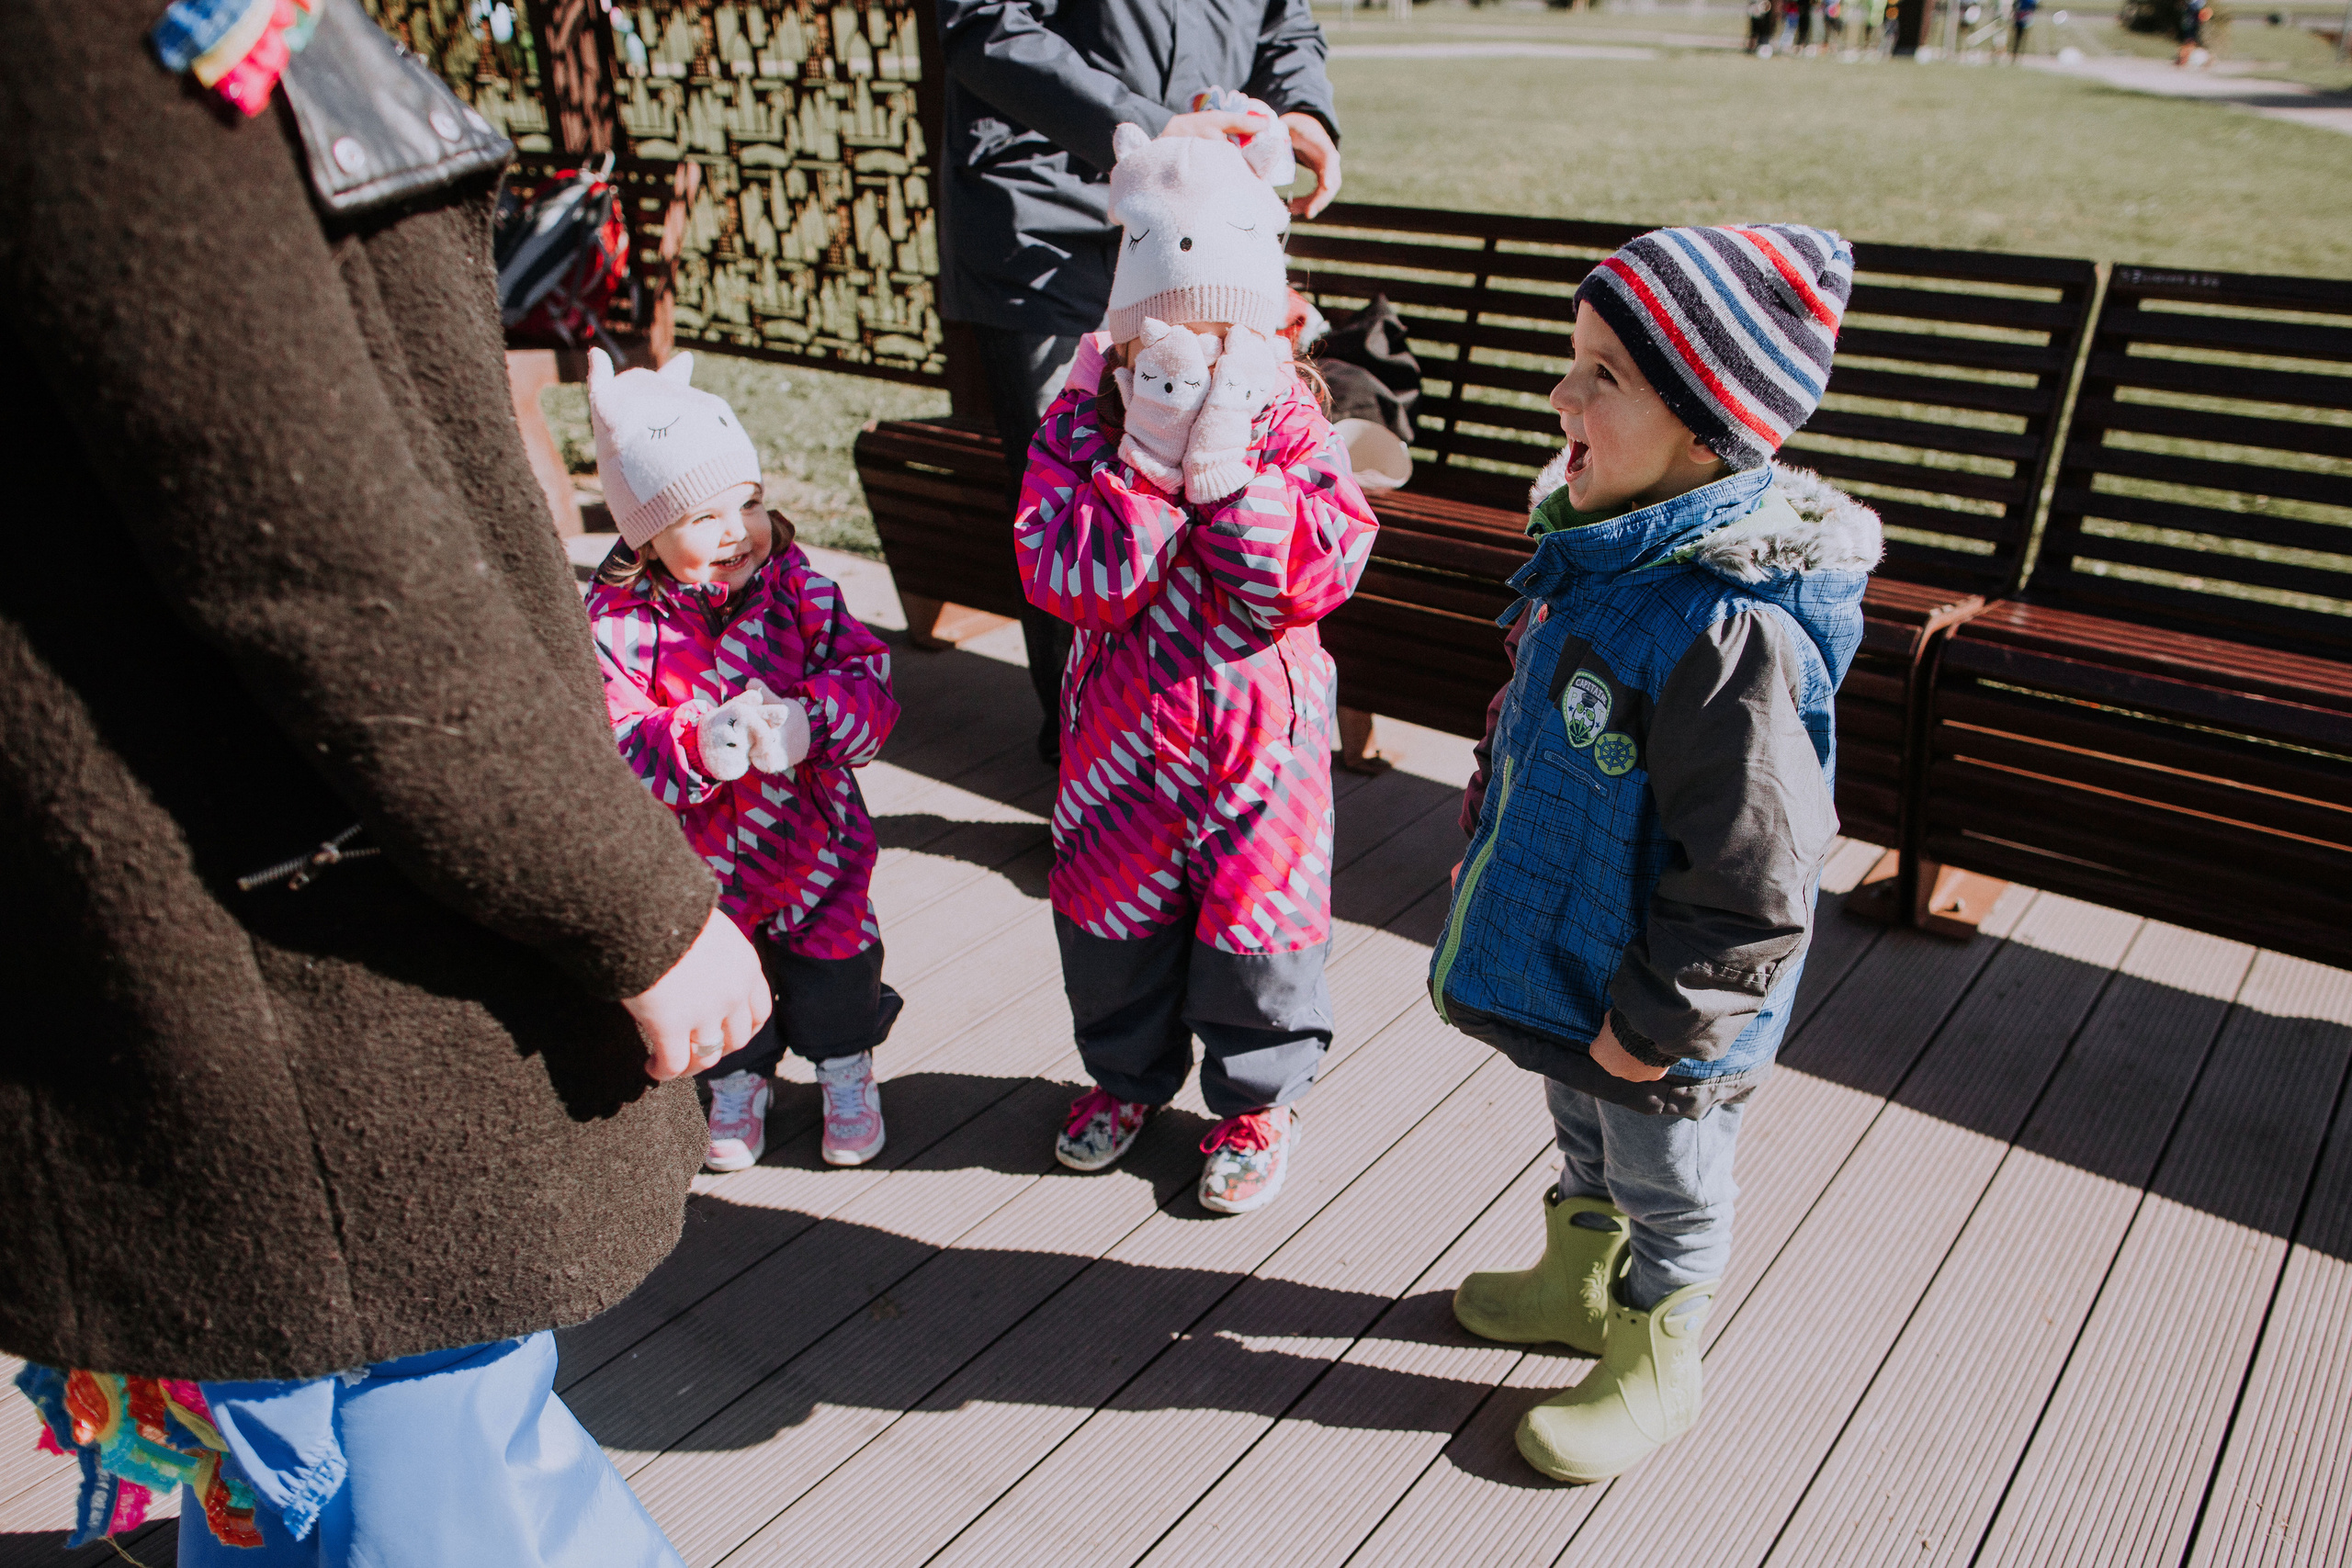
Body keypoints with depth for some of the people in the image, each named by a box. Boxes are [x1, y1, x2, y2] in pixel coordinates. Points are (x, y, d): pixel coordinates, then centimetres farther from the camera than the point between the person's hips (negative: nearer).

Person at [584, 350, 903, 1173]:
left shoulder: (799, 590, -13)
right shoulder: (618, 624, -18)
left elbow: (869, 684, -18)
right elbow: (615, 747, -24)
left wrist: (804, 720, -38)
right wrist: (697, 747, -43)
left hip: (811, 839, 1)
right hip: (695, 862, 0)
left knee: (833, 975, 18)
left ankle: (846, 1073, 47)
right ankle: (736, 1085, 49)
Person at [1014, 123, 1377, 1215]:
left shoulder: (1292, 429, -10)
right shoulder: (1080, 430, -10)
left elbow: (1315, 578, -22)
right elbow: (1072, 582, -23)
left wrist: (1227, 463, -29)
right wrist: (1152, 459, -30)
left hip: (1259, 732, -1)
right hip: (1121, 729, 2)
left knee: (1254, 921, 11)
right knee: (1111, 906, 18)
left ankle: (1257, 1096, 36)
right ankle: (1128, 1071, 45)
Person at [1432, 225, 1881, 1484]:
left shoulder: (1734, 626, -34)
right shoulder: (1599, 552, -4)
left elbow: (1746, 876, -29)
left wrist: (1656, 1024, -21)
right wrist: (1490, 877, 18)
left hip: (1658, 1012, -8)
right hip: (1561, 967, 8)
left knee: (1665, 1189, 17)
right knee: (1585, 1135, 30)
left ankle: (1653, 1367, 41)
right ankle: (1577, 1283, 55)